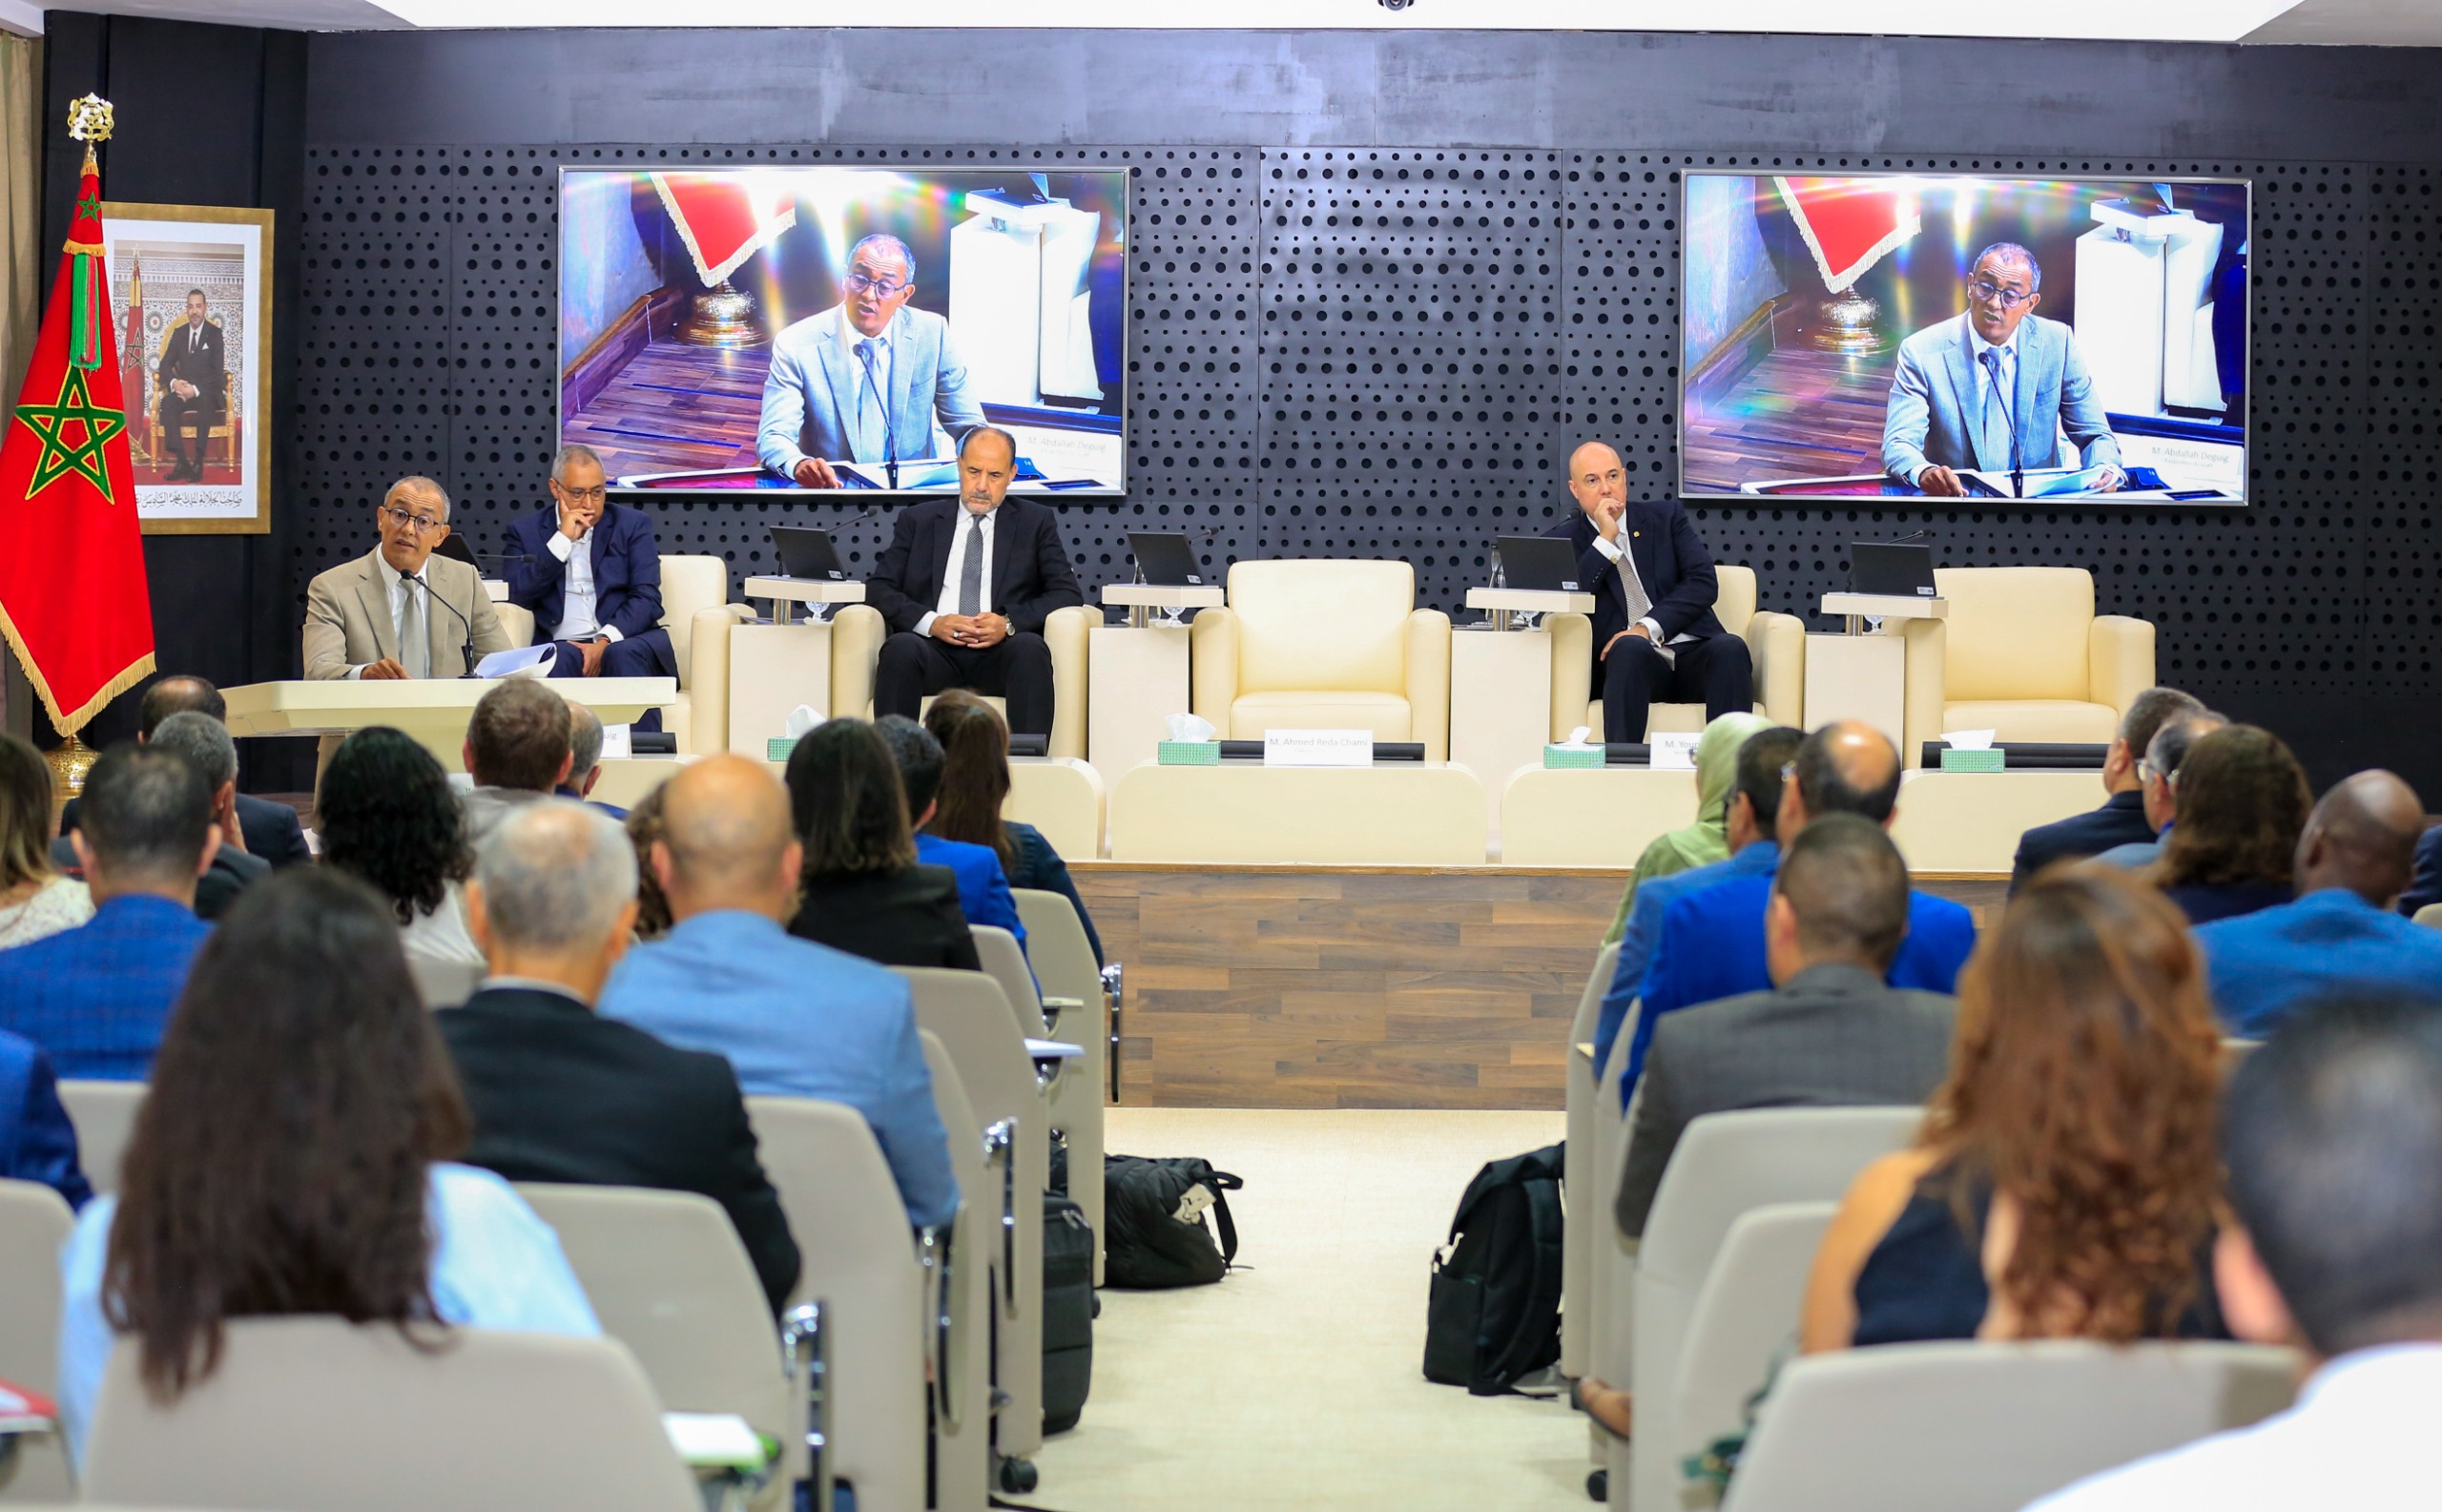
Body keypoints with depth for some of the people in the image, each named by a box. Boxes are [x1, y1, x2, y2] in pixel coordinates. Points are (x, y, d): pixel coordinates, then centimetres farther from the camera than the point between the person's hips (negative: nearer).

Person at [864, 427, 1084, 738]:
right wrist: (931, 622, -9)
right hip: (936, 649, 0)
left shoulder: (1036, 522, 16)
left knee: (1030, 647, -34)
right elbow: (879, 587, 10)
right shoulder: (918, 520, 18)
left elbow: (1068, 593, 7)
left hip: (1000, 653, 0)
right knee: (900, 647, -33)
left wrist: (1010, 623, -11)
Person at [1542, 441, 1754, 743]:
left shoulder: (1666, 516, 17)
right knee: (1630, 647, -36)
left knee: (1731, 648, -31)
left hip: (1693, 655, 2)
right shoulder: (1563, 540, 14)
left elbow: (1704, 582, 3)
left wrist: (1648, 627, -12)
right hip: (1630, 661, -2)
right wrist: (1606, 540, -7)